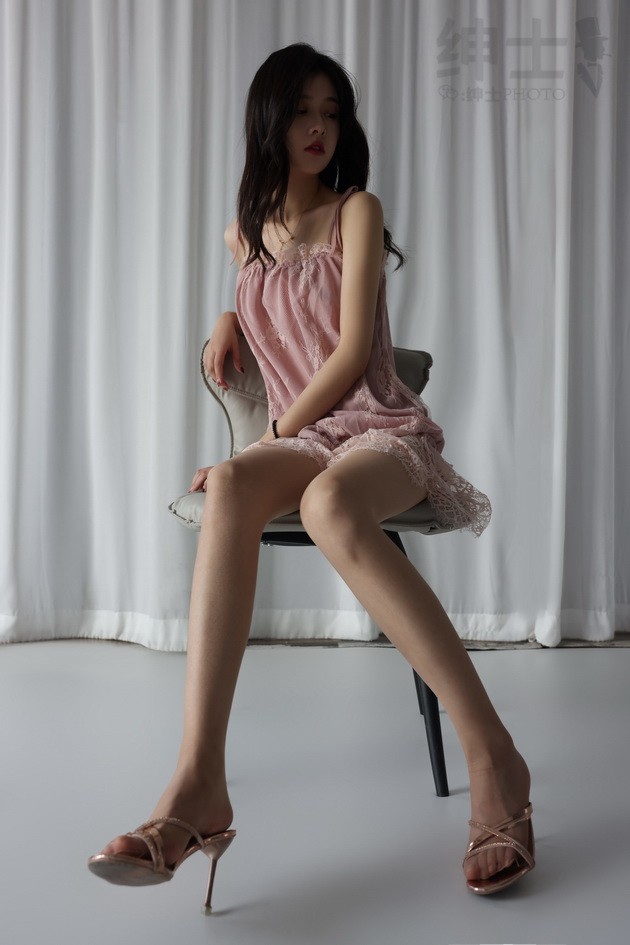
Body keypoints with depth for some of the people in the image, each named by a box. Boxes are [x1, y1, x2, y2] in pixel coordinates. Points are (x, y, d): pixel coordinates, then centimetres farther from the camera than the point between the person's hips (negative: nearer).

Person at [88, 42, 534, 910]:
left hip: (383, 433, -3)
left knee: (329, 502, -41)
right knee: (231, 488, -35)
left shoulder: (357, 211, 4)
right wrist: (231, 320, 17)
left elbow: (352, 352, -7)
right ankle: (199, 784, -46)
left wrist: (277, 437, -9)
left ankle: (493, 755, -39)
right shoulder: (245, 234, 17)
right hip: (300, 442, 4)